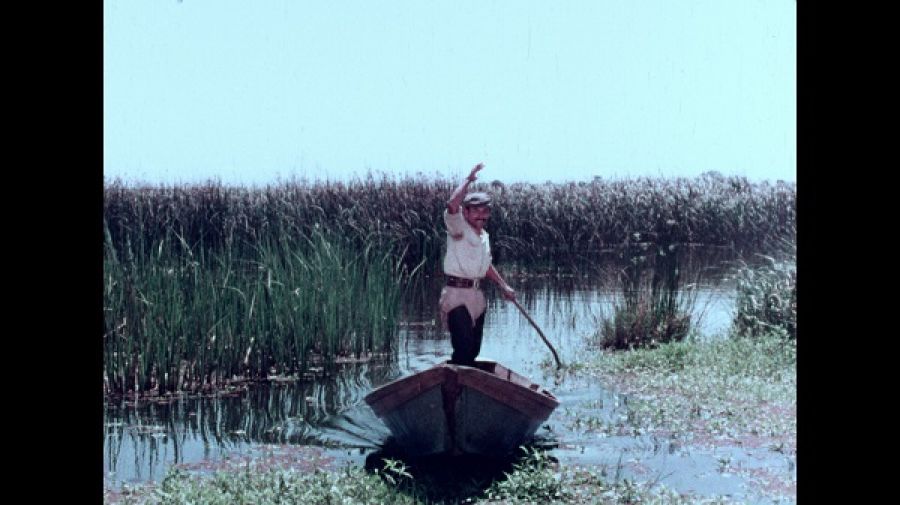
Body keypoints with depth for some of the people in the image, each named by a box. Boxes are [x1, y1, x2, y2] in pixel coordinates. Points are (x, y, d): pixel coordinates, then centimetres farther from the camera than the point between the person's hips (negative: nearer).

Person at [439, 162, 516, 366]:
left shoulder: (484, 236, 15)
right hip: (457, 295, -8)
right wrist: (469, 180, -20)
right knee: (463, 349, -16)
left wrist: (503, 286, 23)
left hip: (477, 296, 8)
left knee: (474, 350, 11)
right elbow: (452, 204, -29)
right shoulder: (458, 228, -8)